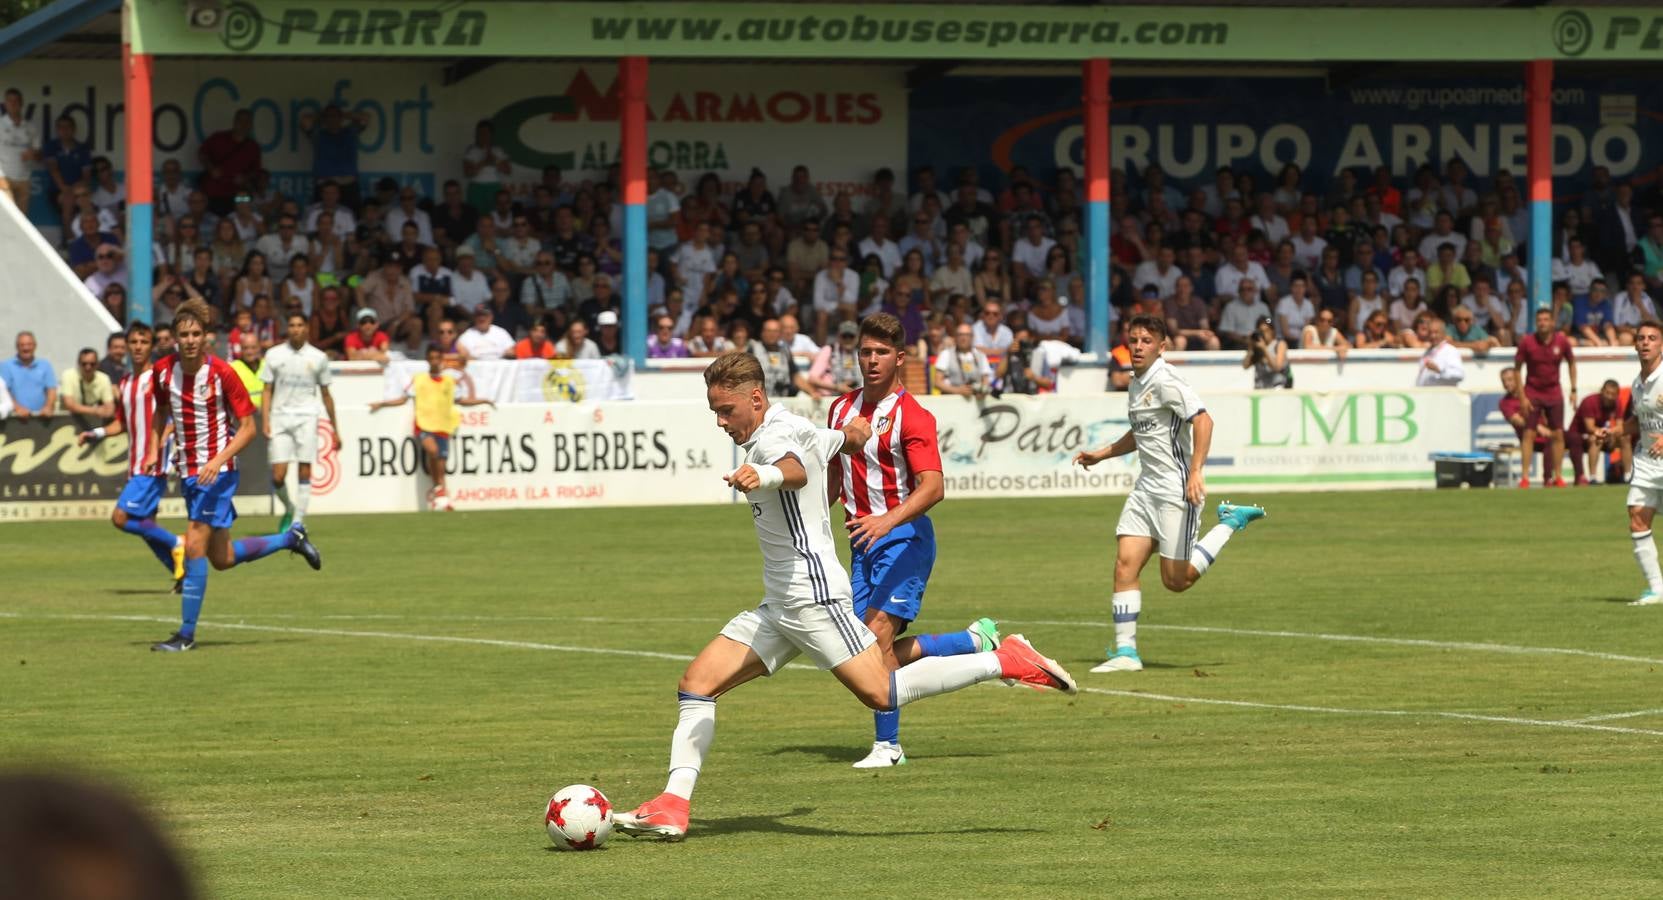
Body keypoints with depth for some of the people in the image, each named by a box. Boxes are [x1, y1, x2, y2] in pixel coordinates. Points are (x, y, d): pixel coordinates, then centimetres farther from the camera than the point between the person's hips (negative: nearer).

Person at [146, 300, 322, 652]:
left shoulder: (222, 373, -15)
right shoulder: (164, 370, 1)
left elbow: (248, 426, -11)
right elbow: (161, 411, 20)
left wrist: (219, 460, -23)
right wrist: (153, 450, 6)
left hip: (217, 471, -7)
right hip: (189, 471, 7)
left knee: (194, 547, -14)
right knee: (222, 558, 13)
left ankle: (186, 633, -8)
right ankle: (291, 538, 35)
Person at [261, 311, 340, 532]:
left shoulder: (318, 357, 7)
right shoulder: (275, 355, 7)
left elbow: (326, 395, 14)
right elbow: (268, 391, 8)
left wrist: (335, 430, 14)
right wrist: (265, 421, -5)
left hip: (306, 417, 0)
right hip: (280, 417, 0)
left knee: (304, 473, -9)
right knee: (278, 476, -6)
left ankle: (298, 521, -3)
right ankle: (289, 509, 21)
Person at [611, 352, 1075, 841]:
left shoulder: (773, 436, -13)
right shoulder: (799, 429, 16)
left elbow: (795, 470, -37)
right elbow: (852, 435, 36)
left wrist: (763, 475, -61)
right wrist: (854, 431, 62)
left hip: (812, 593, -11)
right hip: (779, 604, 11)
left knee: (882, 693, -18)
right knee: (696, 683, 3)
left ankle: (1005, 660, -7)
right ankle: (673, 805, -3)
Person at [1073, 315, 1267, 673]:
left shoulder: (1165, 381, -15)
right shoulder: (1137, 383, 14)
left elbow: (1203, 420, -26)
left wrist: (1195, 471, -34)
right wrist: (1100, 454, 29)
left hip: (1176, 490, -8)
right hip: (1146, 488, 8)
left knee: (1177, 580, -2)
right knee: (1125, 565, -6)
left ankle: (1231, 522, 16)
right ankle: (1126, 651, -4)